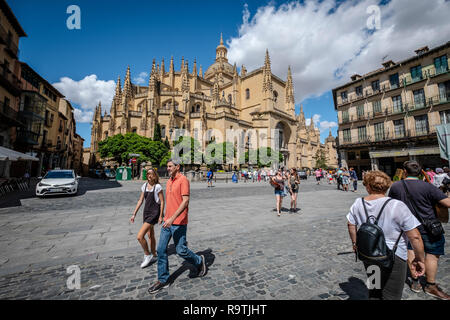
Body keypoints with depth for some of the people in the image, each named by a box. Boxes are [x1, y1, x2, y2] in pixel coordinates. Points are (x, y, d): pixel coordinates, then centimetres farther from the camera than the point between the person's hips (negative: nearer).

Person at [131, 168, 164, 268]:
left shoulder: (158, 187, -13)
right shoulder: (144, 186, 5)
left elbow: (162, 202, -11)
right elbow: (140, 201, 10)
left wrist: (160, 216, -12)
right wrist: (134, 214, 9)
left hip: (154, 212, -7)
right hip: (146, 211, 7)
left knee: (140, 236, -11)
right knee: (150, 235, 18)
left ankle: (147, 255, 12)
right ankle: (153, 255, 36)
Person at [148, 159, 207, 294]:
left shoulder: (183, 180, -15)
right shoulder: (169, 182, 12)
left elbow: (185, 201, -23)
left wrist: (173, 218, -28)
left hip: (178, 223, -8)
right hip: (167, 221, 8)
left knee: (181, 250, 2)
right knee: (161, 250, 10)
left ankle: (199, 261, 30)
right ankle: (163, 280, 26)